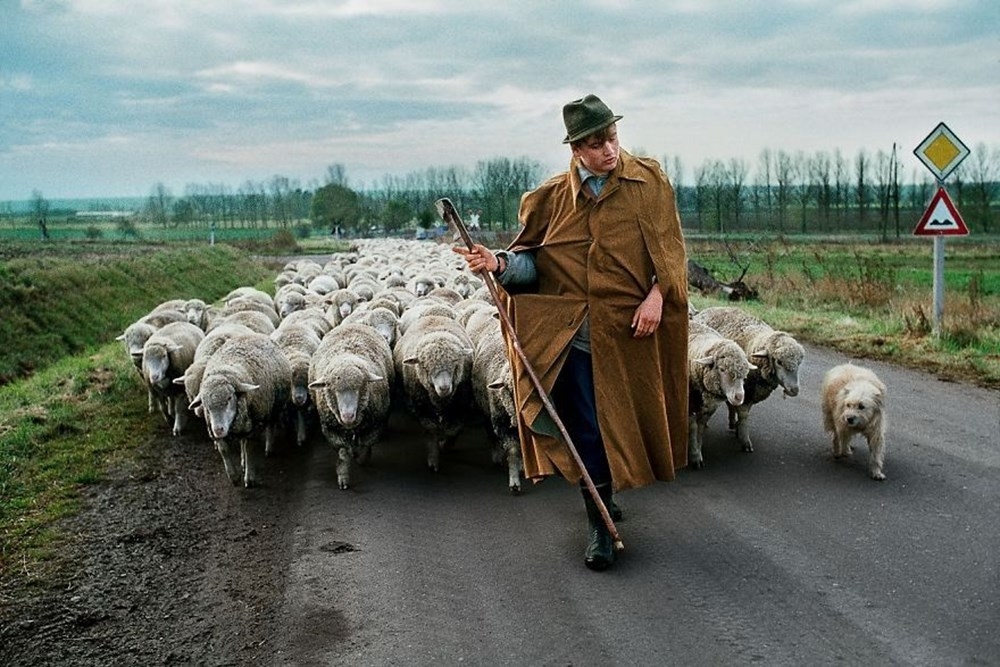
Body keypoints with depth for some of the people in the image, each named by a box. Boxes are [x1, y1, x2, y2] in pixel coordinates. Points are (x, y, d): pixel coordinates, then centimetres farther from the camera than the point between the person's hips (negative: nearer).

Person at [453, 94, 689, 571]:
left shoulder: (648, 181, 1)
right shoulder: (554, 196, 2)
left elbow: (669, 246, 0)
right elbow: (533, 258, 4)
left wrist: (656, 295, -13)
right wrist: (500, 263, -16)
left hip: (631, 326, 0)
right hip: (573, 331, 0)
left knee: (625, 420, 11)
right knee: (587, 428, 1)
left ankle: (607, 496, 39)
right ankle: (600, 525, 15)